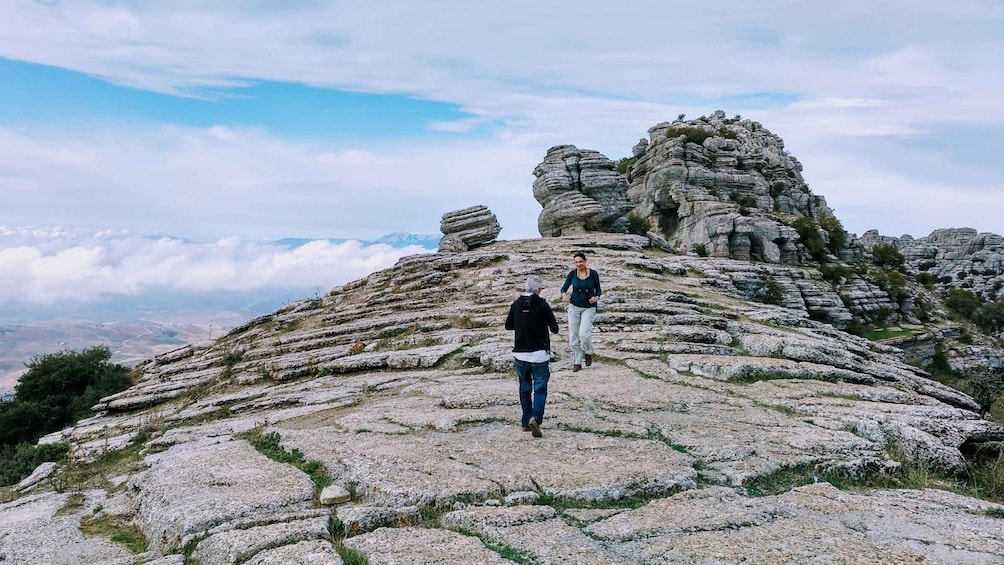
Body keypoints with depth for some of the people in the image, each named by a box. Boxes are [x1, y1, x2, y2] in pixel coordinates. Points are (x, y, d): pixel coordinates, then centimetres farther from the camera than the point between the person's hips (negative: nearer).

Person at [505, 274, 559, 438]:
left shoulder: (516, 305, 1)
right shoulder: (542, 305, -11)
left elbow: (508, 325, 12)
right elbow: (555, 329, -5)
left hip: (520, 354, 4)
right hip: (539, 354, -4)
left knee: (524, 389, 16)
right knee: (540, 389, 1)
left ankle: (526, 422, 19)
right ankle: (535, 417, -19)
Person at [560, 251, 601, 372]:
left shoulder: (593, 274, -6)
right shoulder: (572, 274, -2)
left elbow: (598, 290, 4)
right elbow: (564, 288, 1)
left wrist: (596, 297, -18)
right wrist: (564, 295, -22)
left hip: (589, 308, -2)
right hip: (574, 307, 2)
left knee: (584, 334, -18)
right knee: (573, 337, 2)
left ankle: (588, 353, 13)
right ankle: (577, 363, 15)